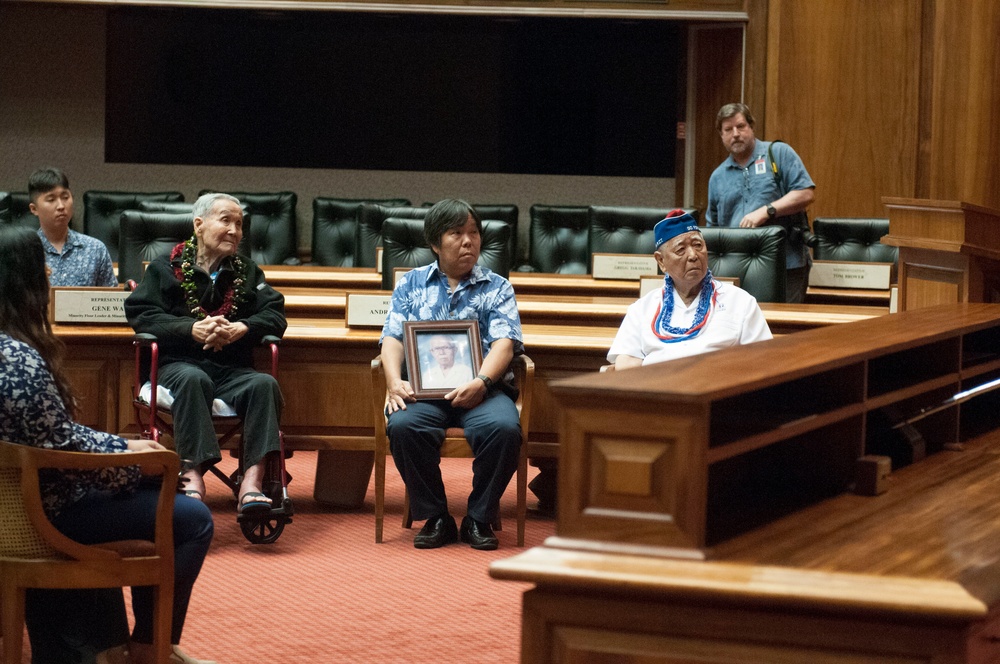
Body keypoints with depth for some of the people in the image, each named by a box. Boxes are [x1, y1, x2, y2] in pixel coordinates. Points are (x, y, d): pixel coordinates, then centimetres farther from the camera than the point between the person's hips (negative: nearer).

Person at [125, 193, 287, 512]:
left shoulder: (247, 272, 22)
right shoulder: (166, 269, 13)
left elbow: (274, 315, 10)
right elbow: (141, 314, -1)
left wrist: (242, 329, -13)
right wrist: (192, 329, -16)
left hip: (232, 369, 3)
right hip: (179, 363, -3)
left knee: (264, 384, -29)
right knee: (193, 380, -37)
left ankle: (252, 481, -38)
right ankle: (193, 474, -43)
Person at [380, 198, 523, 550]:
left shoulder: (497, 288, 16)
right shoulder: (411, 283, 20)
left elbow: (504, 343, 1)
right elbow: (393, 337, 9)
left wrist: (480, 382, -20)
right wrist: (395, 382, -13)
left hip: (481, 388, 0)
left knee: (503, 427, -33)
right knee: (403, 426, -33)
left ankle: (479, 518, -13)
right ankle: (434, 518, -15)